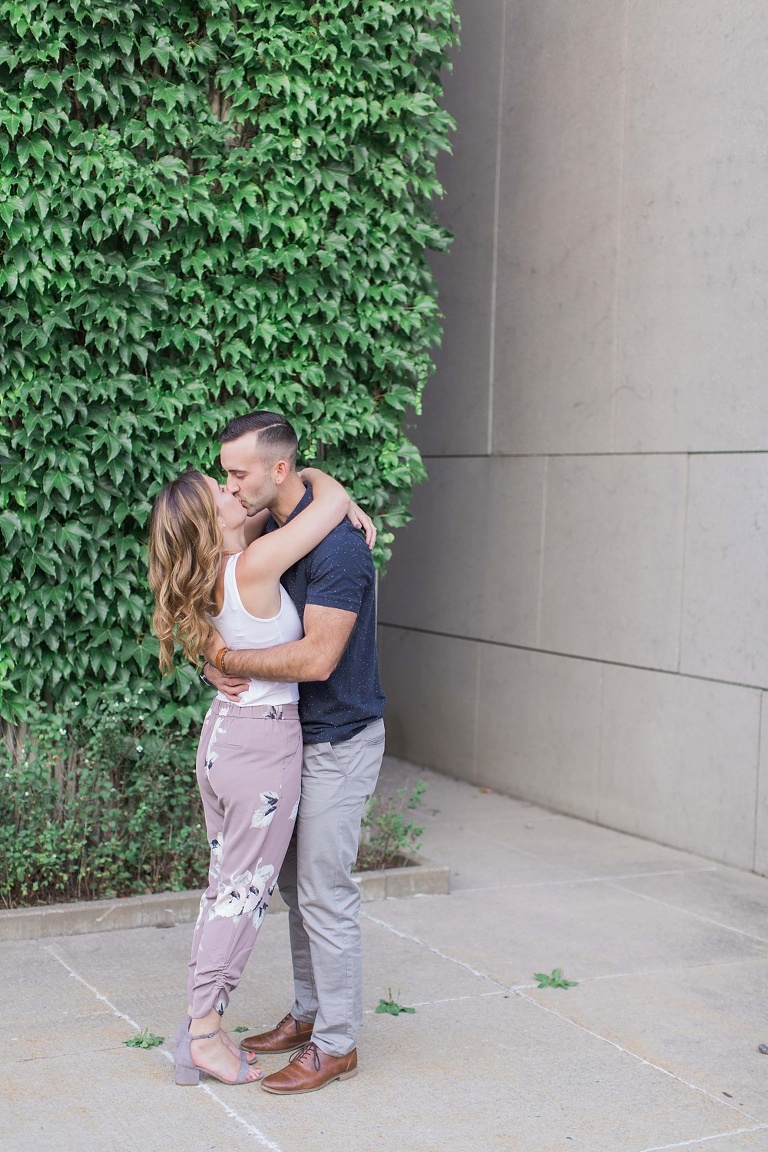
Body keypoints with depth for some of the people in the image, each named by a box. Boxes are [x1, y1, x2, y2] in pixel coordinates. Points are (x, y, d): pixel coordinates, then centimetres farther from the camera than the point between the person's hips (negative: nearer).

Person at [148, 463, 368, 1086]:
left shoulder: (215, 571, 4)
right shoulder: (254, 566, -20)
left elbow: (273, 505, 21)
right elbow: (333, 498, -17)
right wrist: (322, 481, 2)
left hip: (223, 733, 8)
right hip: (265, 739, -8)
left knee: (226, 884, 15)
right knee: (246, 890, 3)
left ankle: (201, 1019, 22)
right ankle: (205, 1032, 11)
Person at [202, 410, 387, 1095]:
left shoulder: (336, 544, -23)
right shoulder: (270, 533, 6)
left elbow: (317, 657, -28)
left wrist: (224, 658, -20)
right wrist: (218, 667, -10)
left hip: (339, 741, -9)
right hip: (294, 733, 9)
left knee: (325, 892, -2)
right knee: (296, 883, 17)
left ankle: (336, 1044, 10)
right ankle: (310, 1013, 31)